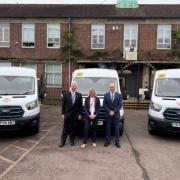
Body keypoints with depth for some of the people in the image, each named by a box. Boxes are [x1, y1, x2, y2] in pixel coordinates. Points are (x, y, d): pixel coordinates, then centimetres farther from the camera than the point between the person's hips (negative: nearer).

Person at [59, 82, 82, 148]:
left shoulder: (79, 95, 4)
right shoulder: (66, 94, 2)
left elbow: (80, 105, 5)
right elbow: (63, 104, 2)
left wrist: (79, 114, 0)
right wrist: (63, 113, -2)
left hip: (75, 115, 1)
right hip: (67, 114, -1)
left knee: (73, 128, 7)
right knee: (65, 128, 2)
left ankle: (72, 141, 19)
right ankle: (62, 141, 7)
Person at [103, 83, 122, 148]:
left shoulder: (119, 95, 4)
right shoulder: (106, 95, 5)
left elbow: (120, 105, -1)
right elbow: (104, 105, 0)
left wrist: (114, 111, -10)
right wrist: (109, 112, -10)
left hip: (116, 115, 0)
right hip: (108, 115, 0)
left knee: (116, 129, 3)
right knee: (108, 129, 5)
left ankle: (117, 142, 10)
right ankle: (107, 141, 13)